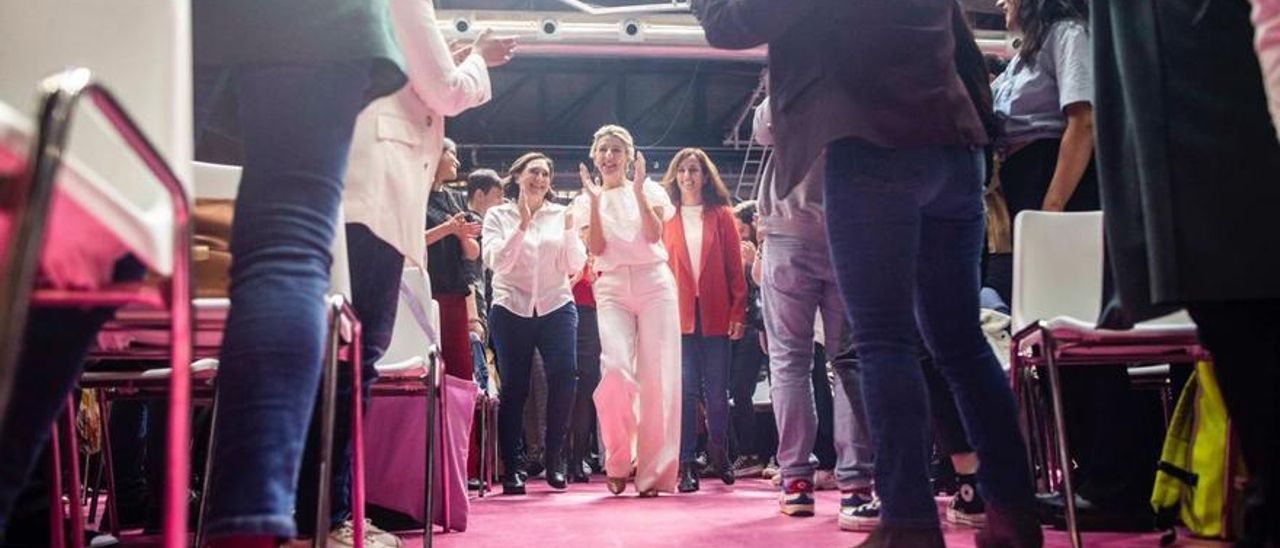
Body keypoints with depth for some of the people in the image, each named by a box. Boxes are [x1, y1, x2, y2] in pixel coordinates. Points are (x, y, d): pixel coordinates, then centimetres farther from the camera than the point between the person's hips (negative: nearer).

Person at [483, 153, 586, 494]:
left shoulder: (561, 215, 10)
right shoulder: (499, 216, 7)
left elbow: (575, 266, 4)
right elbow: (496, 262, -6)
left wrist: (569, 231, -10)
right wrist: (522, 226, -14)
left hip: (556, 307, 1)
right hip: (511, 309, -1)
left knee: (564, 375, -16)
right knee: (514, 388, -2)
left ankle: (554, 458, 1)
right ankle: (513, 468, 9)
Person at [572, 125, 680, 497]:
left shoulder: (649, 190, 12)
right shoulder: (586, 201, 15)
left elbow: (653, 235, -6)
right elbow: (596, 248, -1)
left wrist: (638, 189, -8)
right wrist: (595, 199, -6)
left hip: (654, 283, 0)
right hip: (612, 288, 0)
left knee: (657, 376, -6)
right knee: (616, 369, -21)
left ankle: (654, 471, 1)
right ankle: (618, 460, -3)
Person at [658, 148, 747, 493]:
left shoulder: (722, 216, 8)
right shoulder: (666, 218, 9)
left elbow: (735, 268, 4)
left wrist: (738, 312, -4)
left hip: (716, 316, 0)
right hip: (679, 316, 0)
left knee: (717, 392, 6)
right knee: (686, 391, -3)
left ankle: (720, 458, 23)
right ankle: (686, 465, 1)